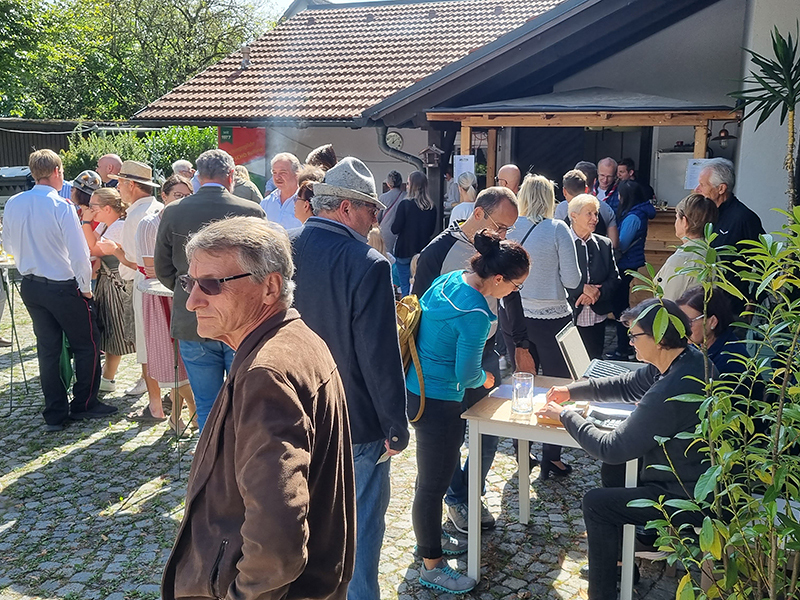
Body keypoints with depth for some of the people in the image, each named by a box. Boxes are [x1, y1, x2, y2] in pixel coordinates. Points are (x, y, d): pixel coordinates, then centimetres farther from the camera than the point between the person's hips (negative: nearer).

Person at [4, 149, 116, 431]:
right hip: (63, 288, -6)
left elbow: (9, 245, 13)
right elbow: (79, 253, -20)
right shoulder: (61, 206, -19)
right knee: (87, 345, 11)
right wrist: (86, 288, -8)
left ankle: (55, 413, 20)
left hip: (30, 286, 6)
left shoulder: (13, 204, 0)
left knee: (48, 348, 14)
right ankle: (84, 404, 21)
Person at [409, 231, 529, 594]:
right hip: (438, 402, -9)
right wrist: (484, 379, 2)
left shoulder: (448, 280, -1)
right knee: (434, 482, 6)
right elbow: (467, 376, -20)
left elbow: (417, 316, 12)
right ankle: (431, 567, 23)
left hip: (416, 386, 10)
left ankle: (430, 538, 45)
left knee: (432, 473, 25)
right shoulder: (475, 314, -26)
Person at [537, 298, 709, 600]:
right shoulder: (690, 358, -4)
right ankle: (615, 549, 36)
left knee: (596, 502, -3)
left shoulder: (670, 393, -33)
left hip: (689, 500, -10)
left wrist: (565, 415, -11)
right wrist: (571, 391, 6)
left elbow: (611, 448, -24)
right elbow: (625, 385, 12)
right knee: (615, 468, 21)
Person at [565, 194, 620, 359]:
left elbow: (615, 279, 7)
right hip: (567, 317, -4)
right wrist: (582, 288, -18)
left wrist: (596, 292, -11)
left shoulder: (605, 244, 9)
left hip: (597, 319, 4)